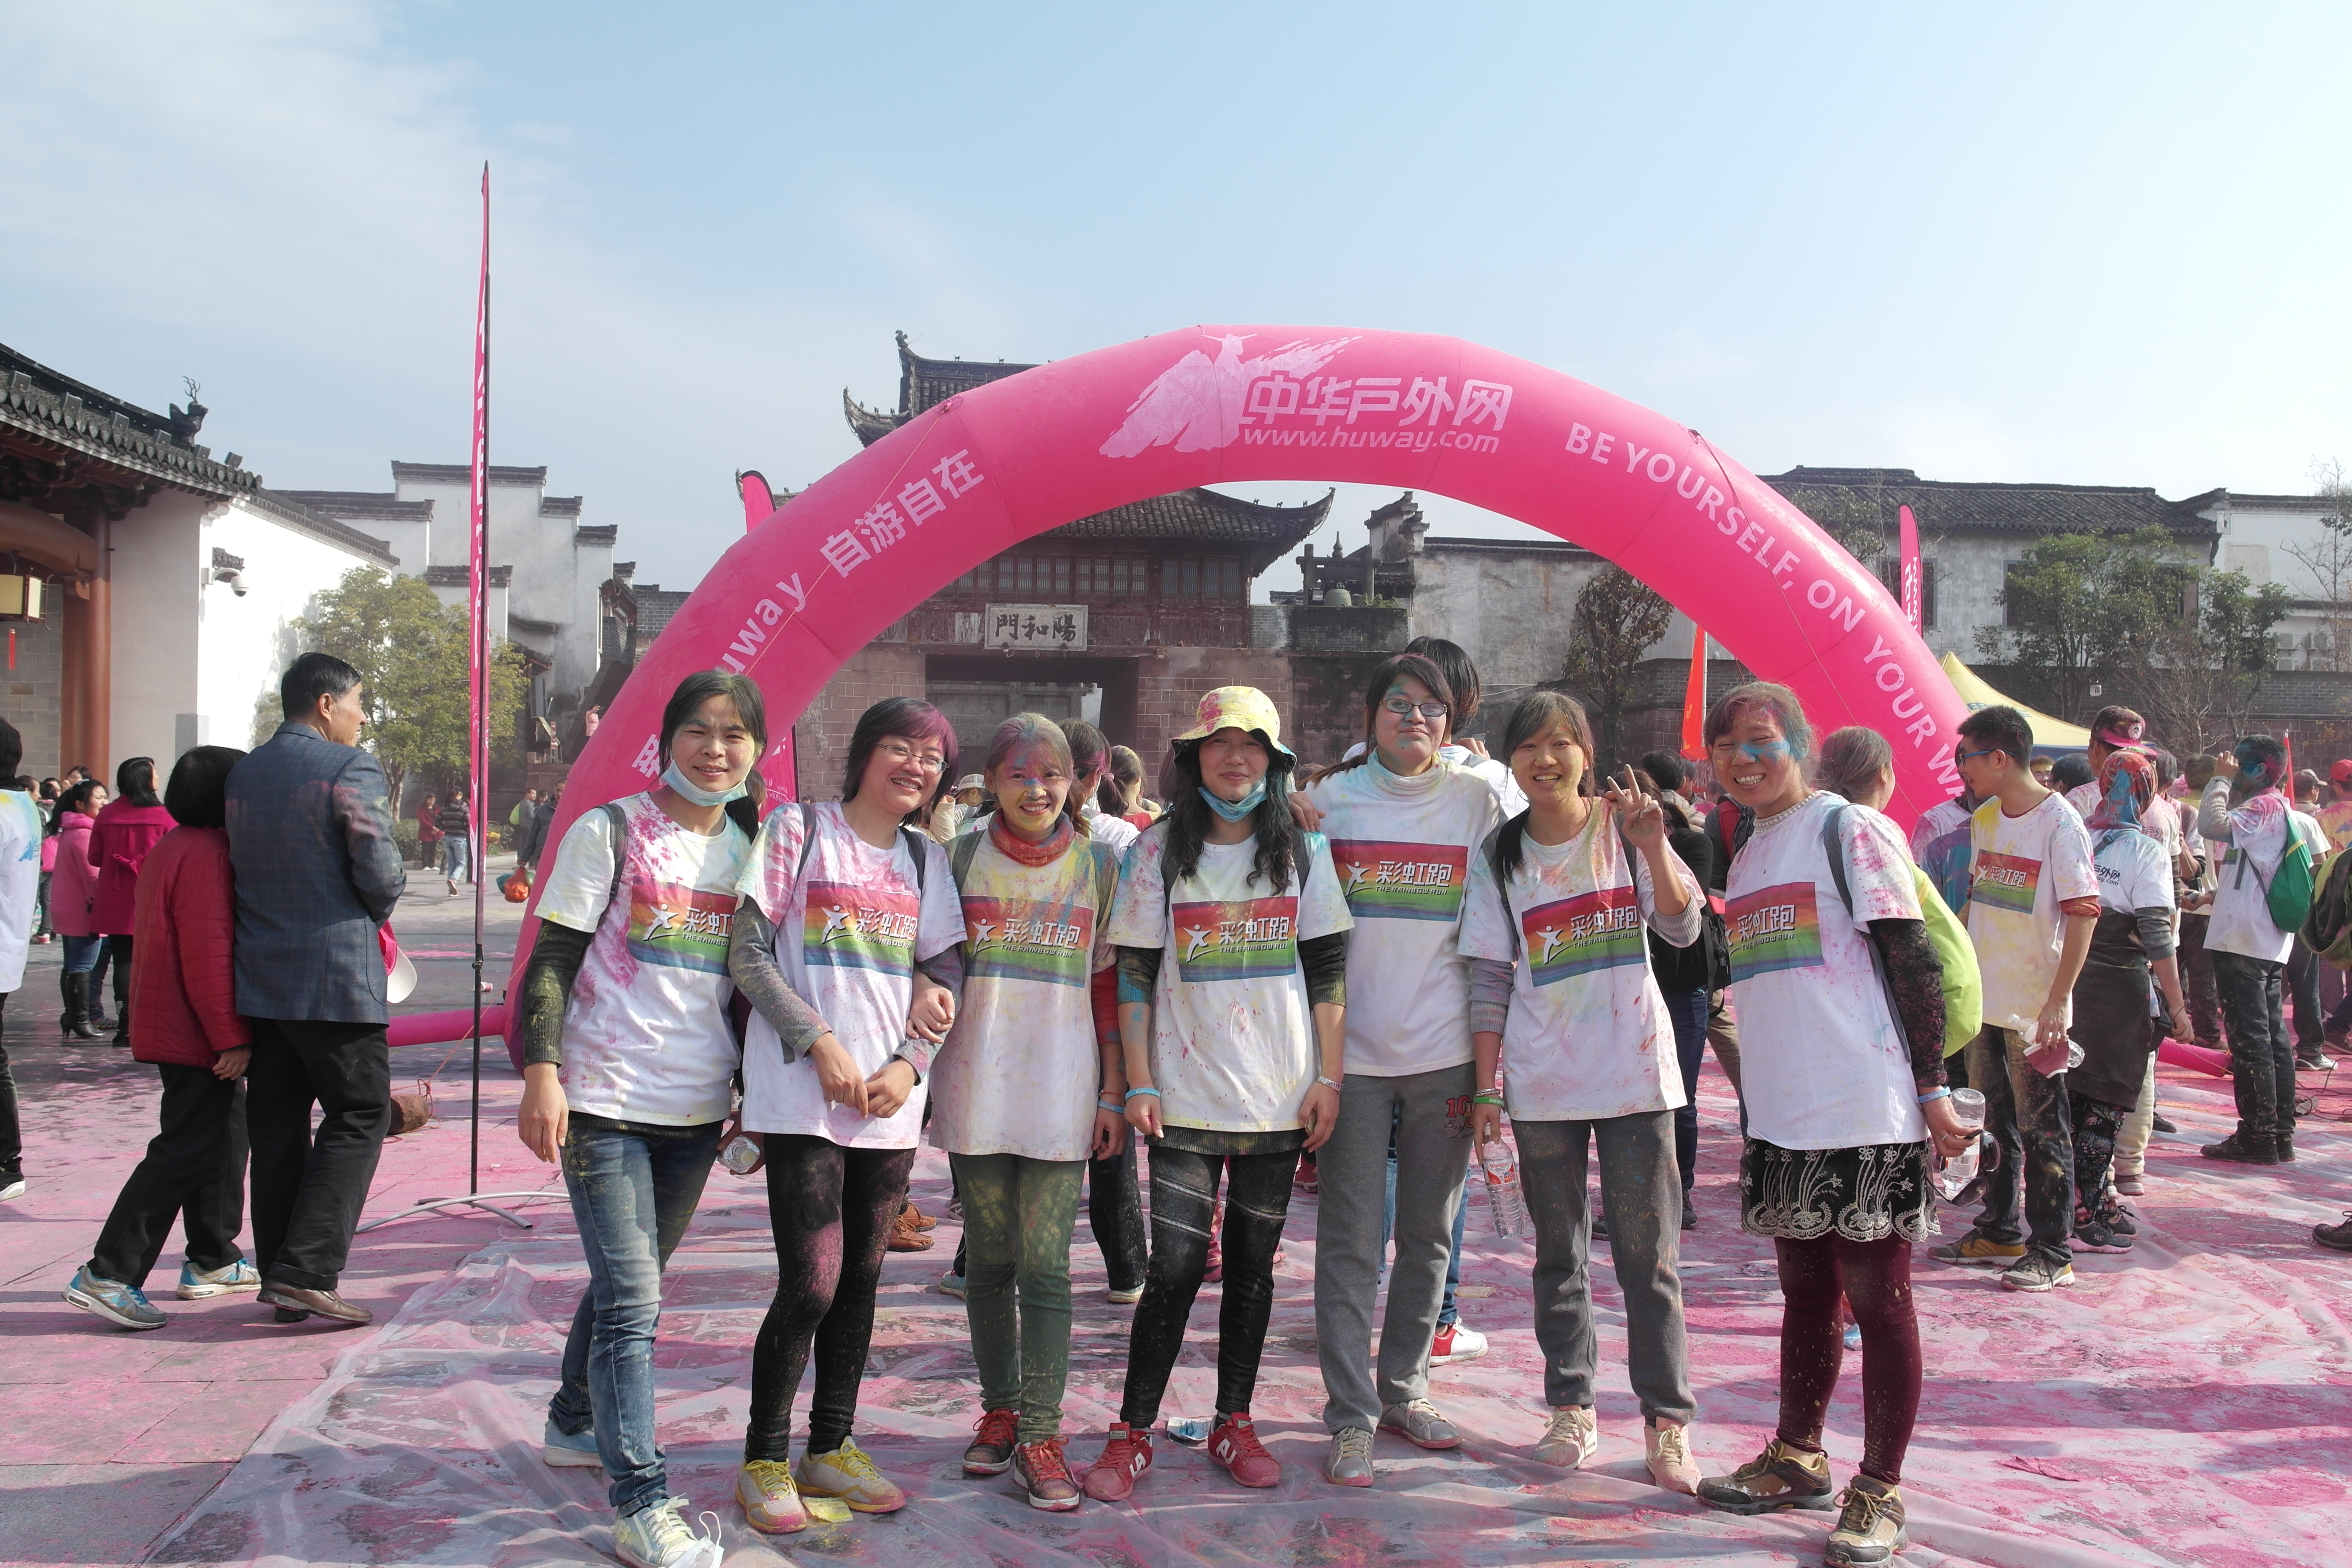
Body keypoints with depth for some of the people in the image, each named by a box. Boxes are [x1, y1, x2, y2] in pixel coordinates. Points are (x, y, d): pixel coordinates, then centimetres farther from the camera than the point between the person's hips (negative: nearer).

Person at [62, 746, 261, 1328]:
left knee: (225, 1134, 18)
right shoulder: (205, 854, -18)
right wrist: (231, 1038, -22)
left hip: (172, 1029, 11)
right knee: (186, 1152, -8)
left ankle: (213, 1262, 26)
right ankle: (108, 1275, -6)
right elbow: (209, 956, -24)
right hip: (195, 1036, -11)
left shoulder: (173, 847, 15)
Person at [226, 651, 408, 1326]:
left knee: (277, 1124, 11)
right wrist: (372, 917, 6)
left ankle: (279, 1276, 16)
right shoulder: (350, 769, -11)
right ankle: (307, 1271, -6)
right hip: (335, 975, -7)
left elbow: (239, 866, 13)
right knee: (359, 1115, 2)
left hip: (257, 975, 7)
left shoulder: (242, 773, 11)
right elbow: (381, 874, -14)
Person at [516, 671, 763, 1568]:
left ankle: (575, 1424, 40)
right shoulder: (612, 832, -5)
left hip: (699, 1107, 5)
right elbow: (552, 959, -7)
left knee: (631, 1284, 19)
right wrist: (541, 1072, -16)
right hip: (606, 1099, -5)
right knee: (632, 1301, -8)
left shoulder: (751, 847, 9)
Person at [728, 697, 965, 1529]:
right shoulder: (799, 830, 0)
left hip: (892, 1099, 5)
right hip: (803, 1095, -5)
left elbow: (944, 976, 12)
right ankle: (763, 1460, 8)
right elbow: (748, 955, -5)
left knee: (860, 1280, 11)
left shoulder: (926, 859, 13)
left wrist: (909, 1064, -5)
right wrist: (819, 1041, -13)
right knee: (812, 1285, -9)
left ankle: (830, 1448, 25)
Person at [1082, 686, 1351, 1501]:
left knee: (1253, 1262, 9)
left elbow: (1327, 971, 4)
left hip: (1281, 1096, 2)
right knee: (1176, 1265, -5)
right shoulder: (1159, 850, 2)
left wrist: (1329, 1077, -1)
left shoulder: (1304, 848, 4)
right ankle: (1133, 1432, 8)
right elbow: (1134, 975, 1)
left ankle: (1234, 1421, 23)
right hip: (1187, 1093, -1)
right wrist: (1139, 1084, -4)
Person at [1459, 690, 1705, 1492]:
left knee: (1649, 1253, 1)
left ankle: (1668, 1419, 11)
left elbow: (1683, 930, -8)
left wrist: (1653, 847, -23)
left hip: (1633, 1067, -1)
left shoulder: (1624, 826, 0)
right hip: (1541, 1081, 2)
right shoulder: (1498, 855, 3)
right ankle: (1572, 1409, 22)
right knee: (1559, 1253, 10)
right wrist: (1485, 1086, -1)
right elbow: (1490, 979, 2)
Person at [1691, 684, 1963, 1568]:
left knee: (1876, 1296, 0)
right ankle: (1798, 1459, 28)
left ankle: (1880, 1492, 9)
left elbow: (1913, 964, -10)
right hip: (1781, 1113, 7)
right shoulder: (1745, 859, 16)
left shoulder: (1850, 831, -6)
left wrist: (1931, 1088, -13)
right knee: (1805, 1290, 16)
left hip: (1865, 1111, -7)